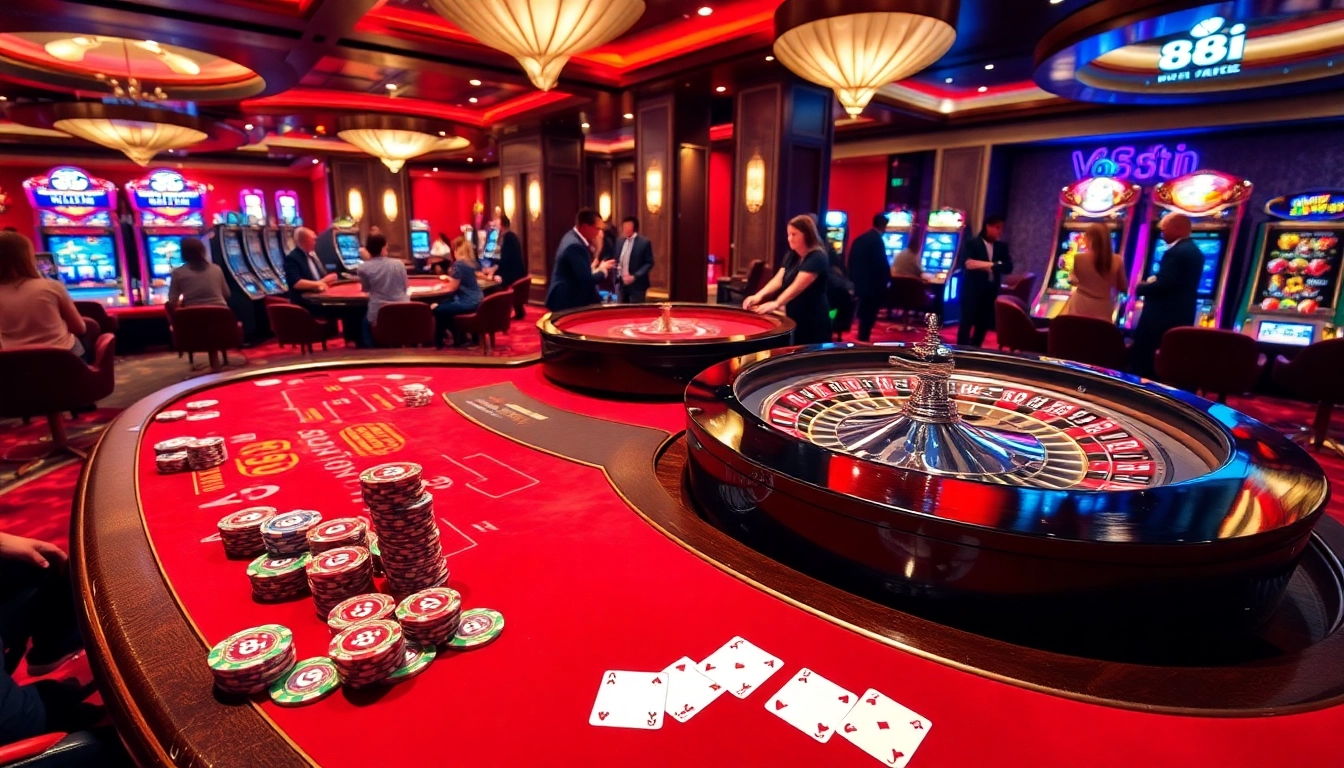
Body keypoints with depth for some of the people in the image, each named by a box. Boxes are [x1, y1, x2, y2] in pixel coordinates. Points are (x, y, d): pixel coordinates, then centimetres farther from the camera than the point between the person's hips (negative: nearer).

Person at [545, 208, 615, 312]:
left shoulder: (572, 237, 8)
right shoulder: (575, 245, -24)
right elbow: (587, 280, -26)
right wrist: (602, 270, -9)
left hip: (568, 298, 10)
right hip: (567, 303, -10)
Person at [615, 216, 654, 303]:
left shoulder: (644, 242, -8)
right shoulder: (620, 241, 10)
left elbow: (649, 263, -10)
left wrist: (634, 276, -18)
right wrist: (616, 275, 2)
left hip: (636, 285, -6)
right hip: (621, 284, 6)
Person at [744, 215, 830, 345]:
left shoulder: (817, 258, -16)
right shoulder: (791, 256, 9)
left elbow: (797, 286, -26)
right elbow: (779, 279, -2)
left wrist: (776, 304, -37)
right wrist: (759, 295, -19)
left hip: (813, 320, -7)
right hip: (793, 317, 7)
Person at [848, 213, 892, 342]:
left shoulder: (859, 239, 8)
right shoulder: (877, 240, -14)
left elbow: (851, 262, 10)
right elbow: (882, 264, -15)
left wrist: (853, 280, 17)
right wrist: (887, 279, -1)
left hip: (860, 283, 8)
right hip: (873, 285, -8)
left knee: (864, 315, 17)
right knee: (869, 316, 1)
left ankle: (862, 340, 24)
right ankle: (863, 340, 5)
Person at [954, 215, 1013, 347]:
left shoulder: (1002, 247, 12)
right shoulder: (972, 243, -2)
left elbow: (1008, 267, 2)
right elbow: (965, 263, -15)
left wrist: (990, 265, -14)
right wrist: (991, 265, -15)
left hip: (990, 291, 5)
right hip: (972, 290, -5)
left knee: (983, 324, 8)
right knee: (967, 323, -5)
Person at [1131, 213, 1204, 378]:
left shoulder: (1175, 253, -17)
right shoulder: (1196, 252, 14)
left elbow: (1163, 284, -22)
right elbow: (1179, 283, 17)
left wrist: (1140, 288, -5)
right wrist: (1150, 282, 12)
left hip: (1162, 315, -10)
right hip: (1182, 315, 10)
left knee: (1141, 358, -2)